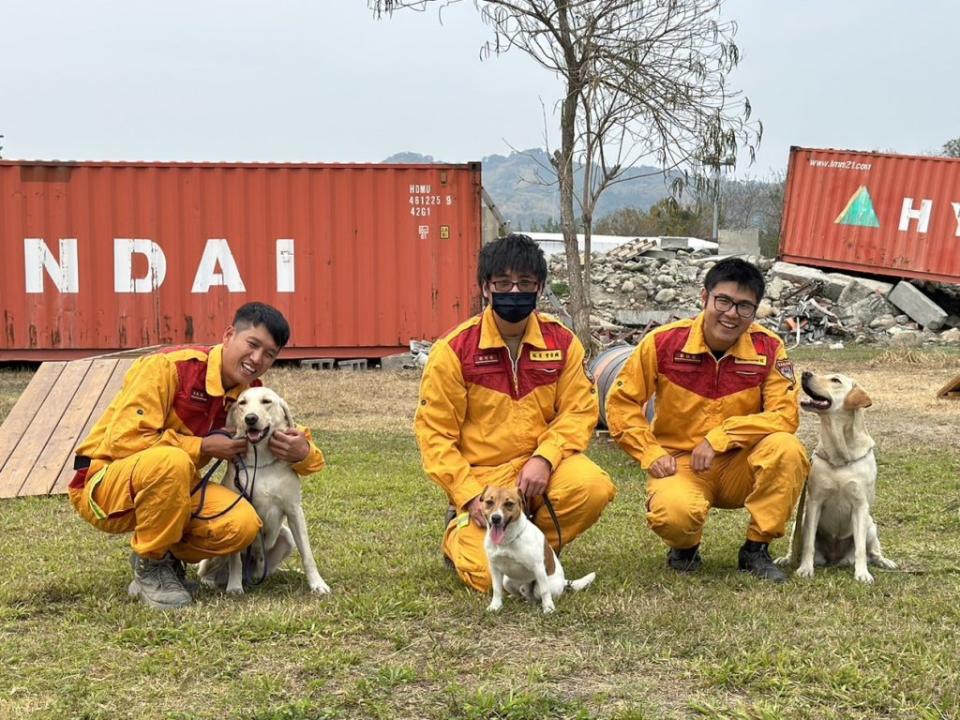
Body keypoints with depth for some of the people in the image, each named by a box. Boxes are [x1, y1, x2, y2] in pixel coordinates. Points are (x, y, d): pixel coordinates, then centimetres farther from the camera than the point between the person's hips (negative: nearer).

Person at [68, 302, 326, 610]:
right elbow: (123, 440, -25)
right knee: (171, 461, -39)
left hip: (168, 488, 6)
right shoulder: (170, 366, -20)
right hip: (103, 484, -6)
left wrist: (303, 453, -15)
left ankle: (169, 558, 9)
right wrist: (202, 447, -22)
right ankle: (150, 564, -15)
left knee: (242, 523, -21)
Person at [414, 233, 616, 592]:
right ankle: (460, 533, 17)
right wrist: (469, 495, -15)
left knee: (593, 487, -28)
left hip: (540, 467, 3)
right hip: (480, 477, -3)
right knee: (492, 574, -21)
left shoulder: (561, 342, 0)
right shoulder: (454, 350, -8)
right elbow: (434, 433, -7)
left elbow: (579, 411, -1)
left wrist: (544, 457, -19)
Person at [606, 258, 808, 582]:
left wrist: (720, 437, -22)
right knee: (674, 512, -36)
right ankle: (684, 548, 6)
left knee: (786, 448, -30)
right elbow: (621, 401, -1)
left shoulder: (768, 348, -7)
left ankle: (756, 549, -8)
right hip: (679, 463, -2)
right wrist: (651, 454, -11)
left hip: (740, 466, 2)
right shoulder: (665, 342, -9)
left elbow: (785, 415, -13)